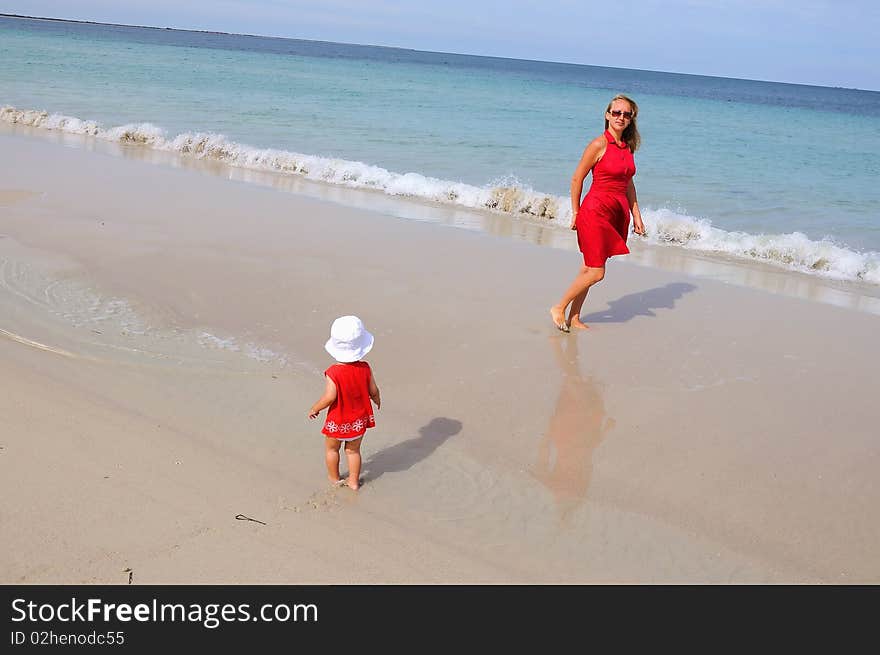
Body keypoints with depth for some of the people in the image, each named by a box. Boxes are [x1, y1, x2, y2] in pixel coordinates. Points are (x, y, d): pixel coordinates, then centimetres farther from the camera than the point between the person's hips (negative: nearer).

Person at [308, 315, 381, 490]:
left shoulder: (333, 373, -26)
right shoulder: (365, 369, -15)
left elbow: (329, 398, -27)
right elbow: (373, 391, -5)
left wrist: (314, 409, -9)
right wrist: (377, 399, 19)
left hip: (337, 421, -3)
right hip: (359, 420, 3)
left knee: (331, 449, 22)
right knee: (353, 450, 22)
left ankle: (334, 478, 38)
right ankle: (354, 480, 32)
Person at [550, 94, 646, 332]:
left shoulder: (628, 146, 11)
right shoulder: (599, 145, -11)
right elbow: (577, 179, -6)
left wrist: (636, 215, 15)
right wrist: (575, 213, -3)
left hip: (619, 213, 7)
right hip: (596, 211, -6)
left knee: (589, 269, 9)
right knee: (596, 272, -7)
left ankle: (574, 318, 18)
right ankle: (558, 308, 10)